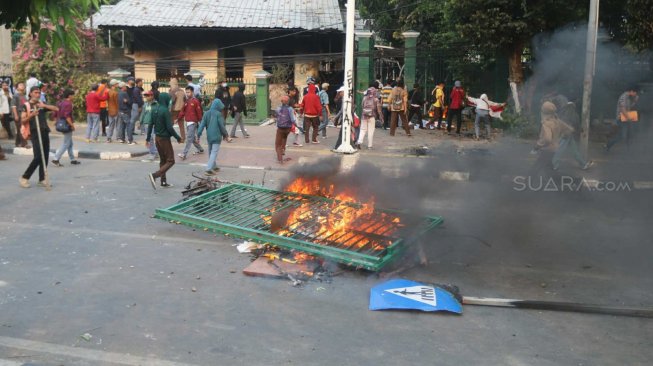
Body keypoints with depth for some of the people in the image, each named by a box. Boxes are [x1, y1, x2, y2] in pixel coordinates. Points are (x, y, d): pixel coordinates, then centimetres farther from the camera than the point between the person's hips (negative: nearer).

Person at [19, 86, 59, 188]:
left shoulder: (42, 104, 13)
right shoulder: (26, 106, 0)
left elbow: (56, 109, 3)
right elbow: (23, 121, -6)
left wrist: (44, 106, -11)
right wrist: (31, 115, -23)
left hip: (45, 133, 5)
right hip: (35, 134, -5)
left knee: (45, 157, 4)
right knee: (38, 157, -13)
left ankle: (42, 179, 13)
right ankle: (24, 177, 0)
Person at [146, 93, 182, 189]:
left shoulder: (154, 109, 4)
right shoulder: (165, 111, -19)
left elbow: (150, 124, 8)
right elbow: (169, 127, -19)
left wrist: (148, 138, 15)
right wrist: (178, 137, -9)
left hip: (157, 137, 8)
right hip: (164, 138, -8)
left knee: (163, 160, 18)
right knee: (170, 161, -1)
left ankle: (163, 181, 20)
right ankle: (154, 175, -17)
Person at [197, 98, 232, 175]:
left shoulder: (206, 114, 3)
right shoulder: (218, 114, -12)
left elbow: (202, 125, 0)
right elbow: (222, 126, -9)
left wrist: (198, 135, 4)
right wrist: (226, 136, 1)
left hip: (209, 137, 6)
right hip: (217, 137, -6)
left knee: (211, 152, 19)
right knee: (214, 153, -5)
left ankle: (214, 167, 32)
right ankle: (209, 169, -14)